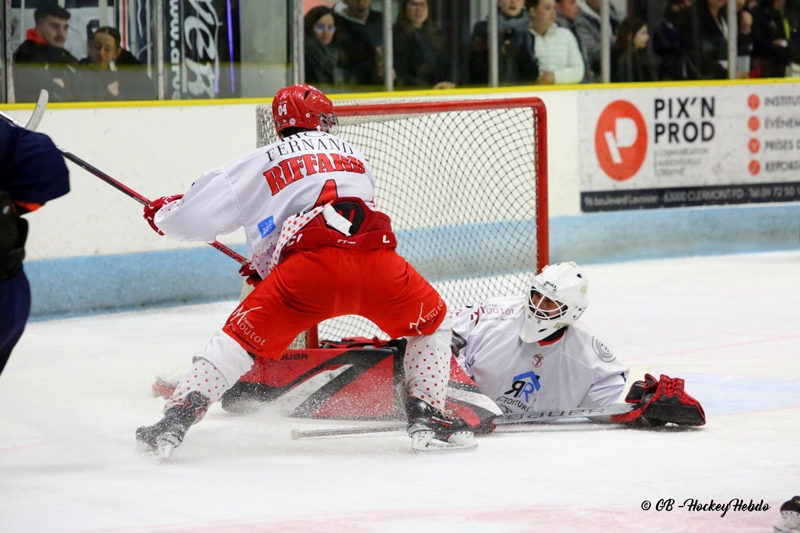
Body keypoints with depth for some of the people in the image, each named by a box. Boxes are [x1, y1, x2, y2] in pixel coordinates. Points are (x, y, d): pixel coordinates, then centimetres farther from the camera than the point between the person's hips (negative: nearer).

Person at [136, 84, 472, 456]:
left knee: (245, 334, 9)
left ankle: (177, 418, -4)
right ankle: (427, 416, 17)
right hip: (377, 261, 2)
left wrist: (163, 213, 45)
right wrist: (266, 264, 49)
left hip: (310, 265, -1)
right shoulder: (355, 158, 34)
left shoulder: (261, 163, 25)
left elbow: (197, 215, 21)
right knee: (431, 321, 26)